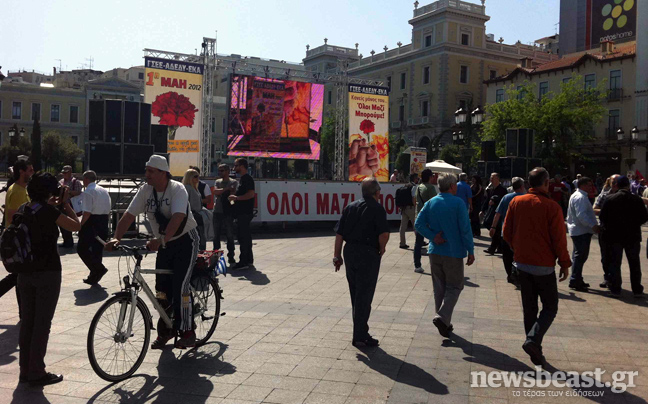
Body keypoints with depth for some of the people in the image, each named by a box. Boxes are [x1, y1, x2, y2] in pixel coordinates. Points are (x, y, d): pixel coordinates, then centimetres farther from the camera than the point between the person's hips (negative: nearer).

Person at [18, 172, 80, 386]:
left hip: (25, 273, 7)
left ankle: (25, 370, 22)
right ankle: (37, 373, 7)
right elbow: (76, 225, -11)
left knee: (27, 322, 14)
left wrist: (54, 205, 19)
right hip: (47, 274, -7)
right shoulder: (48, 211, -15)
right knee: (42, 324, 1)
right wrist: (65, 202, -2)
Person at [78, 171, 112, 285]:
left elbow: (87, 212, -18)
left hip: (92, 223, -8)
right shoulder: (104, 191, 14)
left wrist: (80, 225, -9)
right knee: (97, 249, 13)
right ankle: (94, 277, 19)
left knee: (82, 248, 3)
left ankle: (99, 268, -10)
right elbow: (108, 210, 16)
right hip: (104, 223, 8)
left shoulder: (88, 192, -11)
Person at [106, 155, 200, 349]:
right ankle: (164, 331, 23)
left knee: (179, 288, -12)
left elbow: (177, 217, -36)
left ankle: (187, 333, 1)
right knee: (162, 289, 6)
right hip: (164, 244, 6)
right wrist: (116, 238, -25)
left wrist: (162, 240, -49)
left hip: (185, 240, -6)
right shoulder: (145, 190, -3)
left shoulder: (177, 189, -20)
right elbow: (129, 215, -10)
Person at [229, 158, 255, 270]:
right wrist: (235, 198, 14)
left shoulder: (247, 178, -13)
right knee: (245, 235, 14)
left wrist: (236, 198, -17)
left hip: (245, 213, -11)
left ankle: (244, 261, -7)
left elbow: (251, 194, -23)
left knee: (243, 236, -9)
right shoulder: (242, 178, 18)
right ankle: (249, 259, 22)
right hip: (242, 212, 11)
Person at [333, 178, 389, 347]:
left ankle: (360, 331, 27)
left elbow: (339, 233, 7)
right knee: (364, 296, 1)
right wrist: (381, 249, -3)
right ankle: (360, 336, 6)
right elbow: (384, 233, -20)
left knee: (356, 295, 16)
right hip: (368, 254, -6)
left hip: (349, 251, 6)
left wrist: (337, 256, 11)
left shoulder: (350, 207, 10)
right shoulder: (377, 208, -8)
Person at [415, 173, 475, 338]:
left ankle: (444, 323, 20)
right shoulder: (458, 203, -10)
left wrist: (433, 237, -7)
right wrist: (470, 251, -7)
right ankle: (442, 317, -11)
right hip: (453, 252, -5)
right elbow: (465, 229, -12)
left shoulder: (431, 203, 4)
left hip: (435, 251, 5)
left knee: (439, 288, 14)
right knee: (454, 287, 6)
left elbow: (419, 223, -3)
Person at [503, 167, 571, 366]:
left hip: (522, 262, 5)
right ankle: (533, 340, -13)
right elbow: (559, 239, -12)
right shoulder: (551, 206, -14)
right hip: (544, 265, -4)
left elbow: (507, 233, 3)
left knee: (529, 308, 14)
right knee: (550, 307, 8)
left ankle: (535, 351, 19)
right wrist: (565, 264, 0)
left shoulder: (516, 202, -1)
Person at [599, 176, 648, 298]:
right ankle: (637, 290, 16)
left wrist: (607, 228, 11)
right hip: (633, 236, 1)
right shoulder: (637, 200, -6)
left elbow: (603, 217, -6)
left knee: (615, 263, 7)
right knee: (634, 264, 11)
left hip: (614, 236, -1)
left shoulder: (610, 199, -8)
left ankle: (615, 289, 7)